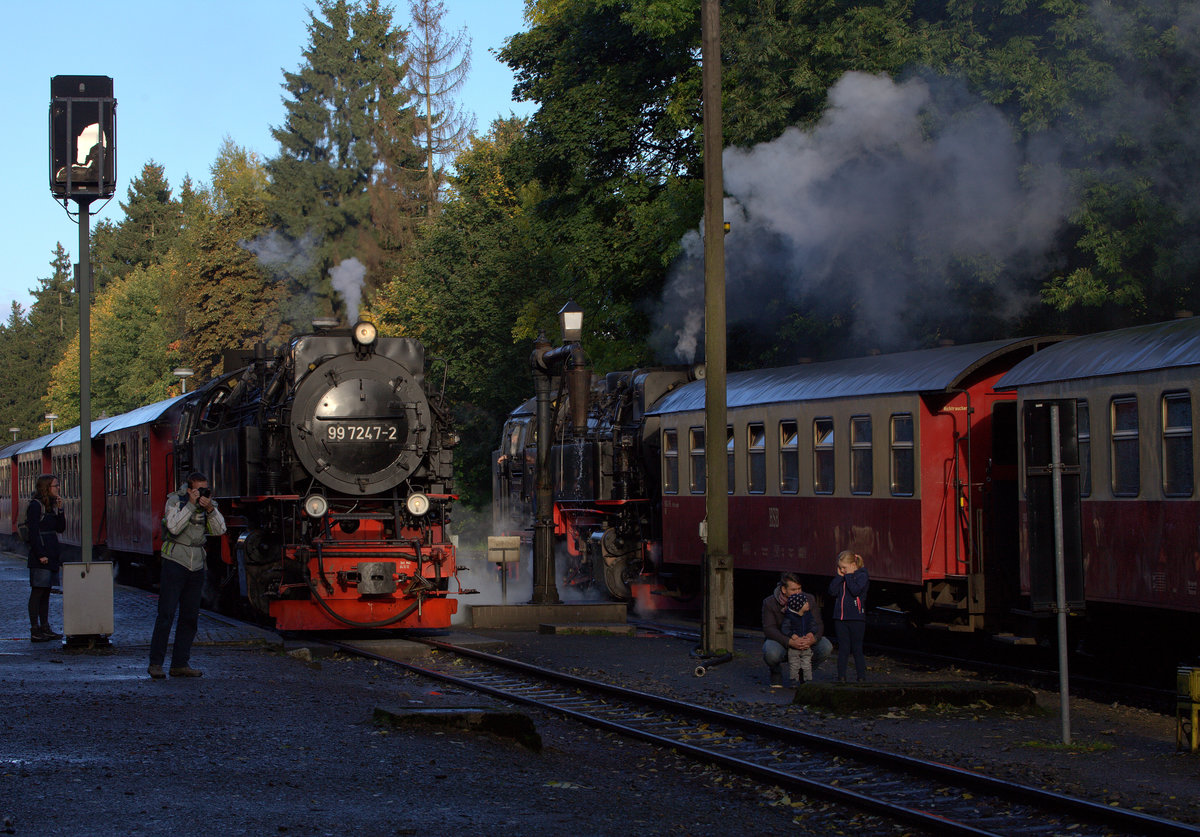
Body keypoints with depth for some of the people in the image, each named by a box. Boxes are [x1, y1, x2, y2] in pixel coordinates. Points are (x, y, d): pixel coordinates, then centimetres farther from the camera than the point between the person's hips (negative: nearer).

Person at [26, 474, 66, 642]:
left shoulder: (51, 505, 15)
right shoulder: (35, 506, -10)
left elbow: (61, 528, 14)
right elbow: (33, 532, -15)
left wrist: (59, 509, 1)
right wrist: (41, 555, -19)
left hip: (52, 555, 9)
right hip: (40, 555, -9)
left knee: (46, 592, 11)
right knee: (37, 592, -6)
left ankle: (45, 628, 16)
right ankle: (35, 630, -5)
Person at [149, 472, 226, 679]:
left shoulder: (210, 503, 7)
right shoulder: (175, 501, -6)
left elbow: (220, 530, -4)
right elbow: (174, 527, -21)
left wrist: (210, 510, -17)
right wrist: (191, 505, -21)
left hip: (196, 566, 5)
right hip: (175, 563, -5)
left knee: (190, 617, 6)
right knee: (166, 614, -9)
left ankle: (180, 664, 11)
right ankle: (156, 663, -6)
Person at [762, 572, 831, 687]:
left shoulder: (809, 599, -5)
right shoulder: (769, 603, -13)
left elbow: (818, 624, -8)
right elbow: (769, 629, -23)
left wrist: (813, 638, -35)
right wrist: (790, 642, -39)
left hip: (804, 642, 3)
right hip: (781, 642, -3)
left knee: (826, 647, -24)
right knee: (771, 653, -39)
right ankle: (776, 673, 0)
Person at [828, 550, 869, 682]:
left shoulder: (861, 576, -5)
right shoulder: (841, 577, 12)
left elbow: (856, 590, -20)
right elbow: (832, 591, 2)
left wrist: (848, 576, -12)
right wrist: (839, 576, -3)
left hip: (856, 618, -5)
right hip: (840, 618, 5)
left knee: (857, 649, 1)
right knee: (843, 649, 7)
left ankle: (861, 677, 7)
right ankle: (841, 676, 11)